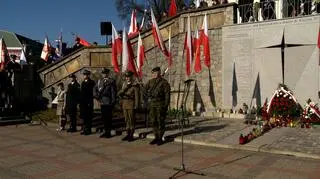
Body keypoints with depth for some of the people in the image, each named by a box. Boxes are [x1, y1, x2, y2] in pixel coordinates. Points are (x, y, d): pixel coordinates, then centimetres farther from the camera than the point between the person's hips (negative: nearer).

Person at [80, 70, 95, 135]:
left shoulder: (91, 82, -4)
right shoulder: (83, 82, 17)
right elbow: (81, 92, 17)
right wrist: (80, 101, 10)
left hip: (88, 102, -7)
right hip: (83, 102, 7)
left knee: (88, 117, -4)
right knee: (84, 116, 10)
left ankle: (88, 130, 1)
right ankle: (85, 129, 17)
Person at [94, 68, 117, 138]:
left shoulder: (111, 81, -5)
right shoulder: (100, 81, 14)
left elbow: (113, 92, -8)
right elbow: (95, 88, 18)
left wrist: (113, 102, -11)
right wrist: (96, 96, 4)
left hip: (108, 102, -6)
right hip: (102, 102, 6)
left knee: (108, 117, -1)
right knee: (103, 117, 11)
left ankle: (108, 133, 6)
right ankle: (106, 131, 20)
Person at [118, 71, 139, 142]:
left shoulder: (134, 85, -6)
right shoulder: (124, 84, 13)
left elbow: (137, 96, -9)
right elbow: (119, 93, 8)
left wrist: (136, 106, -14)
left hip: (131, 104, -6)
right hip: (124, 104, 6)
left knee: (132, 120, -1)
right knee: (126, 119, 10)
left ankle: (131, 135, 6)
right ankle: (128, 134, 18)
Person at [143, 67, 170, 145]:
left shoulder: (164, 82, -6)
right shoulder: (151, 81, 10)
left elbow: (167, 95, -10)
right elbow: (145, 89, 20)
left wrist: (166, 105, -14)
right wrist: (150, 95, 7)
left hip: (160, 104, -6)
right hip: (152, 104, 6)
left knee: (160, 121, -2)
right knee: (154, 121, 8)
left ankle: (160, 138, 7)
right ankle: (156, 137, 18)